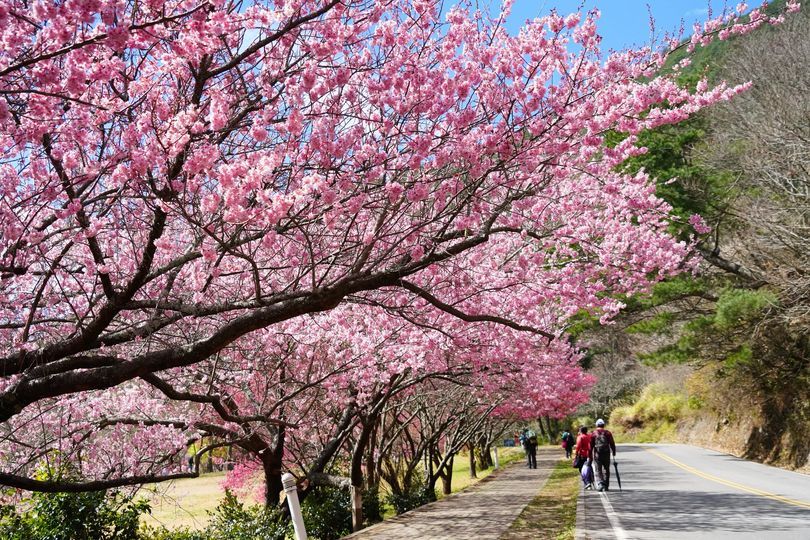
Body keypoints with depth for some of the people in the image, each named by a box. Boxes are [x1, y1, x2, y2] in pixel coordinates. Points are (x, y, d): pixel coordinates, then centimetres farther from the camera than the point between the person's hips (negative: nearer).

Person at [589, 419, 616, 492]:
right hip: (606, 454, 1)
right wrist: (614, 452, 14)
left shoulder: (593, 434, 0)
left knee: (598, 471, 1)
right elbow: (612, 444, 2)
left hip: (597, 455, -1)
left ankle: (600, 485, -16)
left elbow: (591, 445, 0)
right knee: (606, 470, 14)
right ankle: (606, 486, 17)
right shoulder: (608, 433, 2)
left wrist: (590, 455, 6)